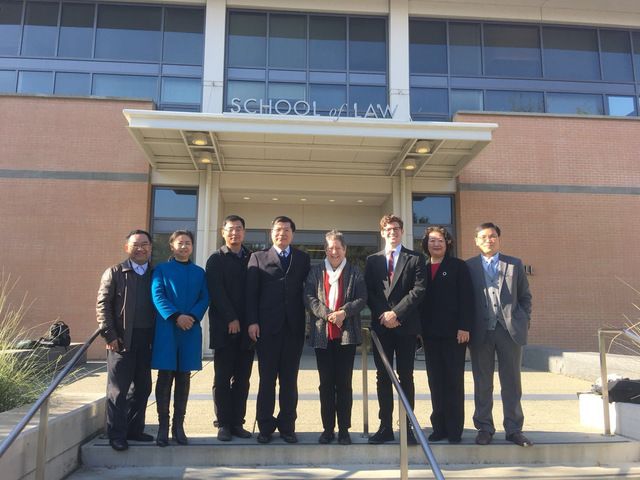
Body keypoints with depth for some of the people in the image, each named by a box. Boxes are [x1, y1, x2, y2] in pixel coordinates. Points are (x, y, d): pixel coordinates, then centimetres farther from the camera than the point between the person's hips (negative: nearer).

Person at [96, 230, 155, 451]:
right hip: (122, 339, -4)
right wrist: (110, 335, -10)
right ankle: (116, 435, 10)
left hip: (146, 339, 4)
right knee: (118, 389, 1)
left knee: (142, 388, 10)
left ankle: (134, 430, 22)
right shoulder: (114, 273, 2)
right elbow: (102, 304, -3)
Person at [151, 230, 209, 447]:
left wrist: (193, 317, -13)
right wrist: (176, 316, -18)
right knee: (165, 377, 0)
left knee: (183, 378, 6)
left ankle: (178, 426, 13)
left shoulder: (199, 272, 15)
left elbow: (205, 298, 6)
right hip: (166, 329, -2)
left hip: (191, 331, 2)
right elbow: (157, 296, -5)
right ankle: (163, 426, 8)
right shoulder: (161, 269, 7)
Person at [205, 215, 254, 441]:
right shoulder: (216, 259, 3)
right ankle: (224, 424, 10)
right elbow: (216, 292, -6)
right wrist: (231, 319, -13)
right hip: (224, 327, -3)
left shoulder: (251, 258, 12)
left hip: (246, 328, 3)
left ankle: (238, 423, 14)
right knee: (222, 378, 3)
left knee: (242, 379, 6)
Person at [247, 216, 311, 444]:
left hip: (294, 327, 1)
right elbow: (251, 292, 2)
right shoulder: (258, 257, 8)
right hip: (267, 326, -1)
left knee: (290, 380, 7)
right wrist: (252, 321, -7)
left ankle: (287, 426, 17)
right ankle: (265, 427, 16)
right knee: (267, 379, 5)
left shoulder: (302, 258, 12)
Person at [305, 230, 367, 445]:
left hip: (347, 334, -1)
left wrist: (344, 312, -15)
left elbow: (362, 299, 0)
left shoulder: (354, 272, 6)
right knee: (326, 384, 7)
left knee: (344, 383, 4)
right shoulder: (315, 272, 7)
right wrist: (328, 314, -13)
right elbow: (309, 298, -1)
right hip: (322, 334, 1)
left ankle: (344, 429, 13)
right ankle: (328, 428, 17)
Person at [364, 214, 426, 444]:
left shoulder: (415, 259, 4)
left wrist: (396, 313, -13)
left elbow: (419, 290, -6)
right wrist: (382, 315, -9)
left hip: (406, 325, -2)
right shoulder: (372, 260, 12)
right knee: (383, 377, 6)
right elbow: (369, 292, 5)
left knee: (406, 377, 3)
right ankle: (385, 427, 13)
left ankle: (407, 427, 10)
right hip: (381, 325, 2)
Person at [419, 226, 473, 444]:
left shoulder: (458, 266, 1)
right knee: (435, 382, 7)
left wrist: (464, 327, -12)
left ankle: (455, 430, 10)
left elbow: (466, 298, -5)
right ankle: (439, 427, 15)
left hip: (454, 332, -3)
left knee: (454, 381, 3)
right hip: (430, 333, 3)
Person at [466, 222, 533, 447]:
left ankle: (513, 429, 16)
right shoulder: (468, 267, 5)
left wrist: (524, 322, 3)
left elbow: (525, 297, 12)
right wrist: (467, 327, -2)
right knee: (482, 384, 7)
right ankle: (484, 428, 18)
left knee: (512, 383, 6)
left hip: (510, 330, 1)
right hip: (481, 333, 0)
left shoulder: (515, 264, 9)